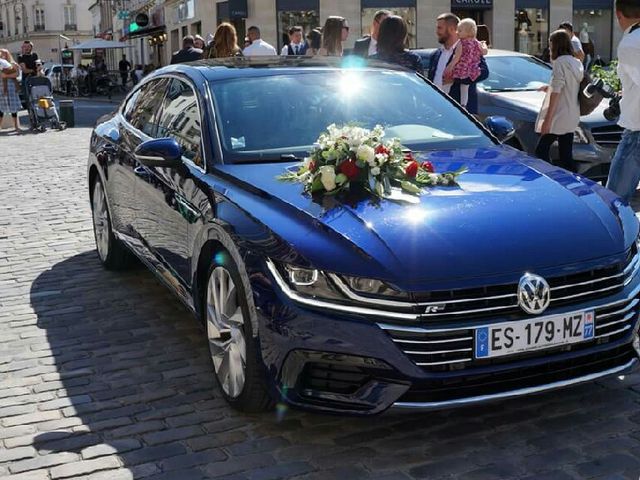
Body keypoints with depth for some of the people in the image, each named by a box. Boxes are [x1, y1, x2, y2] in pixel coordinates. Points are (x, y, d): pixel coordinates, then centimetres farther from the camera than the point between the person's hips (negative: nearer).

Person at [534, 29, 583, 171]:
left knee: (541, 151, -3)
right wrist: (550, 88, 21)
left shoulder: (560, 62, -10)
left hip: (558, 117, -8)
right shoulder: (577, 63, 15)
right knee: (566, 156, 9)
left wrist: (547, 120, -17)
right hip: (571, 117, 8)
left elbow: (556, 92, -16)